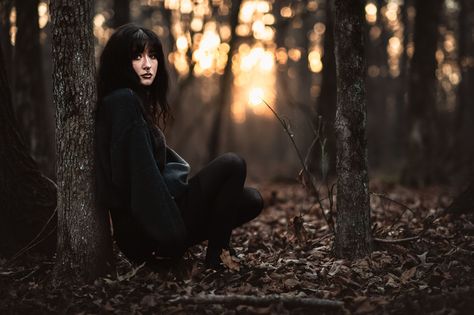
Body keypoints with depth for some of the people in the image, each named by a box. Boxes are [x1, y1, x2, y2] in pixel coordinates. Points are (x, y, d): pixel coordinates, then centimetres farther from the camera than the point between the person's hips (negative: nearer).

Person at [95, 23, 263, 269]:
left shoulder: (139, 101, 17)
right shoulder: (123, 101, -14)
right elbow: (137, 172, -20)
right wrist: (167, 230, -19)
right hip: (143, 232, -9)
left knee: (251, 200, 9)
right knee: (232, 164, -10)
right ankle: (214, 258, -8)